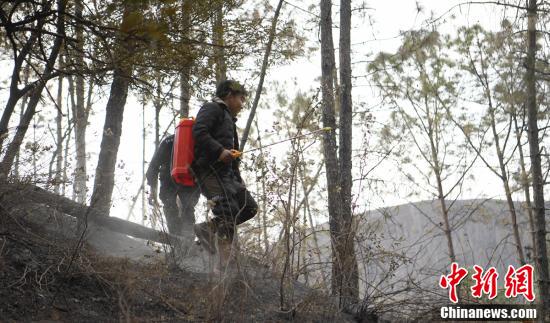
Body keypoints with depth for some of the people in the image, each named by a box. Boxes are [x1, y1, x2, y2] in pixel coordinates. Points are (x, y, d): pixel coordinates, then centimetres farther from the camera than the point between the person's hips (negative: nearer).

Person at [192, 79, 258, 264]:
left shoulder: (228, 118, 31)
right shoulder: (212, 108, 2)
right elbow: (199, 132, -18)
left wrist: (238, 180, 22)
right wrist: (219, 151, -25)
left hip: (226, 173, 10)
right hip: (210, 170, -10)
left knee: (250, 207, 3)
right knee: (229, 211, -18)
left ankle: (208, 228, 3)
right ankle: (225, 265, -21)